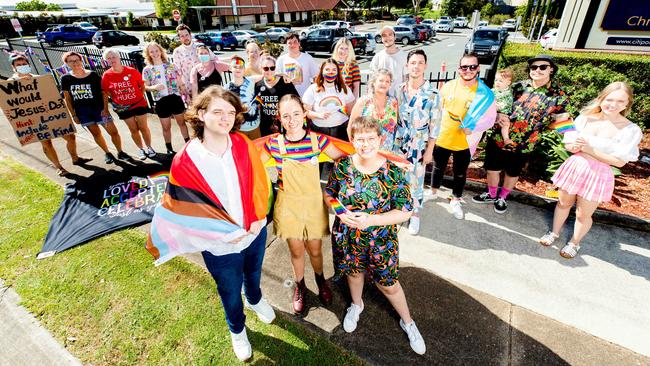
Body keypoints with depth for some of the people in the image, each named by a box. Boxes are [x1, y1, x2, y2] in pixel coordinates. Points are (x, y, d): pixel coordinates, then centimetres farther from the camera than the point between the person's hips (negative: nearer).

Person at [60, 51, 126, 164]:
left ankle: (120, 152, 15)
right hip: (82, 111, 2)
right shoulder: (65, 79, -1)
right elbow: (67, 98, 4)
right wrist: (73, 114, 1)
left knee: (113, 132, -4)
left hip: (98, 108, -2)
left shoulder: (93, 75, -5)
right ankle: (107, 153, 25)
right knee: (96, 133, 10)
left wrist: (105, 108, -12)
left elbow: (103, 92, -4)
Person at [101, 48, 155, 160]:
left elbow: (142, 85, 2)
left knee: (143, 127, 6)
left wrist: (141, 96, -3)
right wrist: (114, 100, -1)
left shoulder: (131, 71, -9)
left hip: (139, 104, -1)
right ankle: (141, 149, 24)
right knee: (133, 129, 9)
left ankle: (149, 147, 23)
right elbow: (105, 92, 4)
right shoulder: (107, 75, -5)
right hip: (123, 108, 1)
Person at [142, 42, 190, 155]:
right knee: (166, 127, 9)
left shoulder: (171, 65, 4)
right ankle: (169, 148, 24)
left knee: (182, 123, 11)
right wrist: (154, 87, -17)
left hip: (175, 97, 0)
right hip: (161, 101, 0)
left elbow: (179, 82, 9)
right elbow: (145, 87, 4)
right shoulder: (147, 70, 1)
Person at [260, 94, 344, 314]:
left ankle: (320, 280, 49)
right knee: (296, 251, 16)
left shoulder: (317, 139, -10)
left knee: (315, 250, 15)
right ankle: (300, 286, 46)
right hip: (288, 205, 0)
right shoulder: (274, 144, -12)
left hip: (313, 203, 0)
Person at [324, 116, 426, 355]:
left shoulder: (393, 172, -19)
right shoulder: (342, 166, -13)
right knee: (353, 272, 26)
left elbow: (405, 211, -16)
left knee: (388, 283, 14)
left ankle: (408, 322, 44)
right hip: (347, 237, 3)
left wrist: (370, 220, -27)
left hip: (380, 241, -2)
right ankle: (356, 305, 59)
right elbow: (328, 194, 1)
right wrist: (340, 212, -19)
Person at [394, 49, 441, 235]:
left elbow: (435, 124, -9)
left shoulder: (432, 93, -12)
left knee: (415, 181, 8)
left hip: (419, 146, -3)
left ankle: (415, 214, 28)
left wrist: (429, 150, -9)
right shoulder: (399, 89, -1)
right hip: (397, 142, 3)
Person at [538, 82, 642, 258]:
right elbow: (567, 143, 3)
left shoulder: (630, 130, -12)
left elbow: (620, 161, -13)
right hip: (574, 166, 3)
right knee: (563, 203, 20)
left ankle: (574, 243, 34)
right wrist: (574, 146, -21)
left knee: (583, 214, 10)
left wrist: (590, 149, -21)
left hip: (598, 174, -3)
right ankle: (554, 233, 41)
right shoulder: (586, 118, -4)